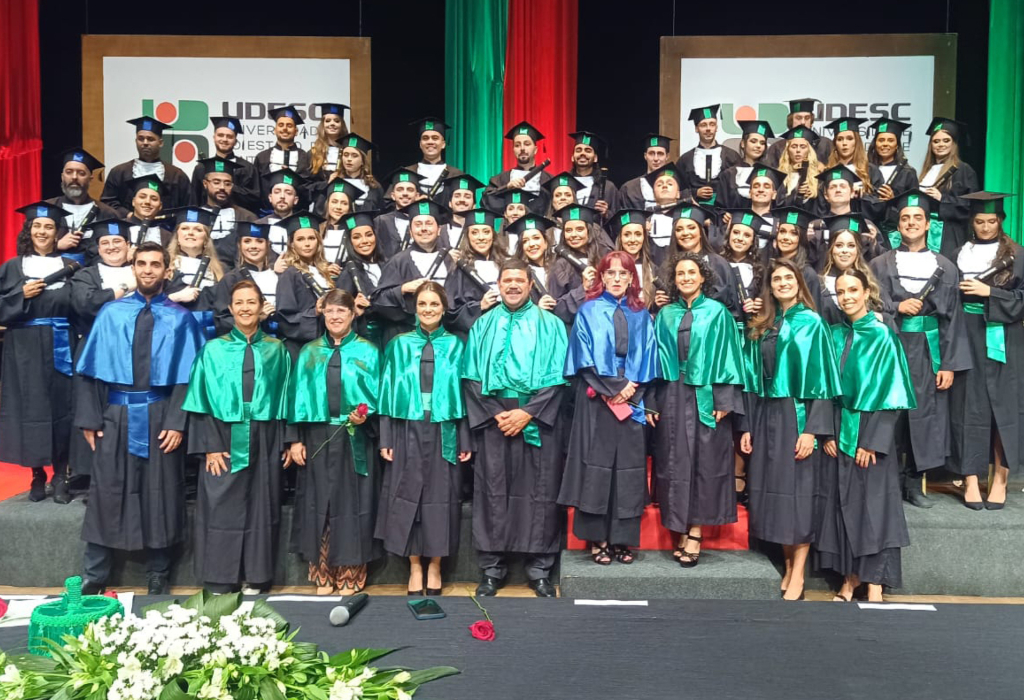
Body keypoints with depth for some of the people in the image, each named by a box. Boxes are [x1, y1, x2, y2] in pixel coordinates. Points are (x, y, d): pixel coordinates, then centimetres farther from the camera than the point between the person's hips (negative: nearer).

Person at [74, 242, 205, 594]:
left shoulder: (180, 319, 2)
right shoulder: (111, 313, 6)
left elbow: (188, 375, -3)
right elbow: (91, 370, 4)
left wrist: (177, 422, -12)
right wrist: (90, 418, -3)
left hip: (160, 416, -1)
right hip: (116, 414, 1)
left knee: (160, 496, 7)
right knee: (106, 494, 6)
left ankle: (158, 578, 21)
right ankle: (94, 577, 20)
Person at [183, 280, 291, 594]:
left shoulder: (276, 350, 7)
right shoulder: (213, 349, 3)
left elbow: (286, 398, 6)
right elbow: (202, 400, -1)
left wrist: (287, 442, -1)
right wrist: (210, 446, -10)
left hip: (264, 443, 1)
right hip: (224, 441, -1)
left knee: (260, 507, 6)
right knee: (221, 508, 1)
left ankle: (255, 579, 18)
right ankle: (219, 584, 13)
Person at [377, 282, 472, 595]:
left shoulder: (455, 345, 5)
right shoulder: (400, 344, 5)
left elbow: (463, 392, 4)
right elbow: (388, 392, 4)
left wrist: (465, 440, -1)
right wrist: (385, 439, -1)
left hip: (443, 432, 0)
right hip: (408, 430, 0)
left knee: (440, 495, 5)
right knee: (408, 494, 4)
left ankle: (434, 566, 19)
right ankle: (415, 567, 17)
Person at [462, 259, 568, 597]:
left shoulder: (550, 325, 6)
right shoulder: (483, 325, 10)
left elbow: (556, 376, -1)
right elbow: (471, 377, 4)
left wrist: (527, 412, -12)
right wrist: (496, 413, -9)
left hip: (537, 420, -1)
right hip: (492, 418, 1)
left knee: (539, 493, 1)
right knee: (492, 492, 3)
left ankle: (540, 570, 11)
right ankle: (491, 569, 12)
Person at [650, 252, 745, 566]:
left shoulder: (718, 312, 3)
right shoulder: (665, 314, 10)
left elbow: (727, 357, -1)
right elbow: (655, 357, 9)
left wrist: (725, 400, -10)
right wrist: (651, 401, 1)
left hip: (706, 397, -2)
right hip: (672, 396, 3)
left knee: (705, 462, -1)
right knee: (675, 462, 4)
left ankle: (695, 532, 5)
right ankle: (682, 531, 12)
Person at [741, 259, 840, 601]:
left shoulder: (812, 322, -3)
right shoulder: (761, 327, 12)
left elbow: (820, 379, -9)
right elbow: (754, 380, 12)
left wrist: (812, 429, -16)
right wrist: (748, 426, 7)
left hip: (797, 416, -5)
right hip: (766, 417, 5)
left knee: (797, 490, -2)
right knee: (771, 489, 7)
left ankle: (798, 576, 6)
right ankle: (788, 565, 19)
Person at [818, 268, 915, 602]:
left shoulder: (882, 336, -8)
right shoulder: (834, 335, 7)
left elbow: (888, 394, -11)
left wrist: (871, 442, -15)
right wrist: (827, 433, -2)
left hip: (871, 433, -5)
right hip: (838, 433, 5)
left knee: (872, 504, -1)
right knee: (841, 504, 7)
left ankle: (874, 584, 6)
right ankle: (850, 577, 17)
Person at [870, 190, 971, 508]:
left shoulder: (945, 267, 7)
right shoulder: (880, 265, 6)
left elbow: (952, 318, 3)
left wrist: (949, 364, -4)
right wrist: (897, 307, -18)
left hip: (928, 351, 1)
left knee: (924, 414, 3)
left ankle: (914, 481, 14)